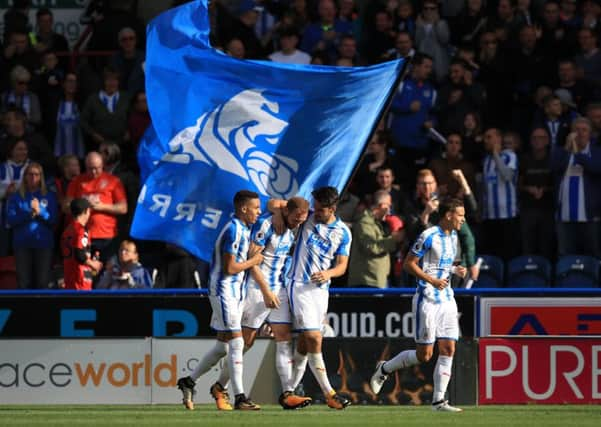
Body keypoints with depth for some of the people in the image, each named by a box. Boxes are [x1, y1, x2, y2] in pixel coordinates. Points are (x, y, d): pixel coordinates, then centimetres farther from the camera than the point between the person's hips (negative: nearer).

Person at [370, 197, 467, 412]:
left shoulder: (453, 237, 13)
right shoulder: (428, 236, -13)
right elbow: (409, 264, -11)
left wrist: (455, 270, 6)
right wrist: (432, 280, -20)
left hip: (447, 299, 8)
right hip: (427, 300, -8)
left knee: (448, 349, -2)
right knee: (424, 354, -5)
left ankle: (438, 400, 1)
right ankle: (384, 368, 18)